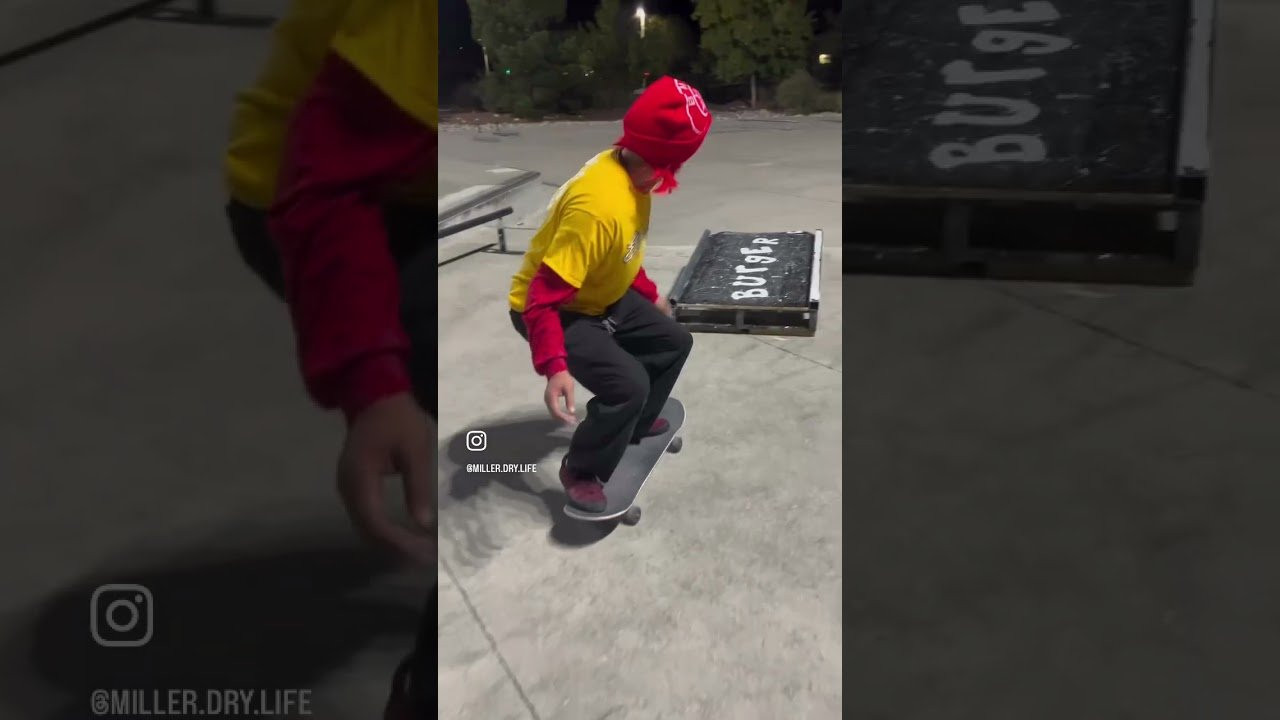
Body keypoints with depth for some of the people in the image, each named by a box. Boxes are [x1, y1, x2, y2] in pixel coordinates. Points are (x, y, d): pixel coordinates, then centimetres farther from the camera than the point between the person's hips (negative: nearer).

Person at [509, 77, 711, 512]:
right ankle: (581, 471, 0)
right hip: (552, 307, -10)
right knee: (628, 384, -25)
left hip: (603, 297, 10)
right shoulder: (600, 205, -38)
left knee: (674, 342, 15)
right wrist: (554, 367, -44)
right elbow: (546, 294, -36)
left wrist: (649, 294, 23)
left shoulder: (632, 173, -8)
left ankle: (633, 425, 37)